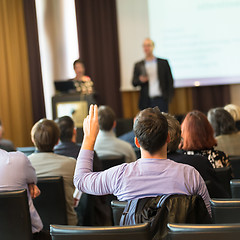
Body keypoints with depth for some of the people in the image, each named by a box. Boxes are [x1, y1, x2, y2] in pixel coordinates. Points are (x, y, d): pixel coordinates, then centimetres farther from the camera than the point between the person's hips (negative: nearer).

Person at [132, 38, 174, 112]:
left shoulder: (163, 62, 6)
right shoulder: (138, 65, 10)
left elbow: (170, 81, 5)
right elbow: (134, 83, 10)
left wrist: (169, 97, -4)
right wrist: (140, 80, -12)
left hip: (160, 99, -1)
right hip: (146, 101, 1)